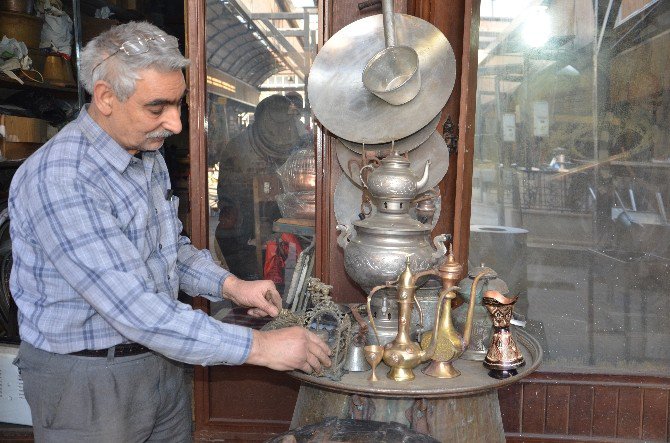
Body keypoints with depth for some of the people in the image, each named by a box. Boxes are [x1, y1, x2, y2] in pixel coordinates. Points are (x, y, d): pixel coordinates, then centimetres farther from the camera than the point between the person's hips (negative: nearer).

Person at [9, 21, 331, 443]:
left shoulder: (148, 154, 3)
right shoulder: (58, 179, -26)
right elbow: (134, 310, -31)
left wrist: (230, 285, -4)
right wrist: (259, 346, -29)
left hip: (162, 360, 7)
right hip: (88, 381, -7)